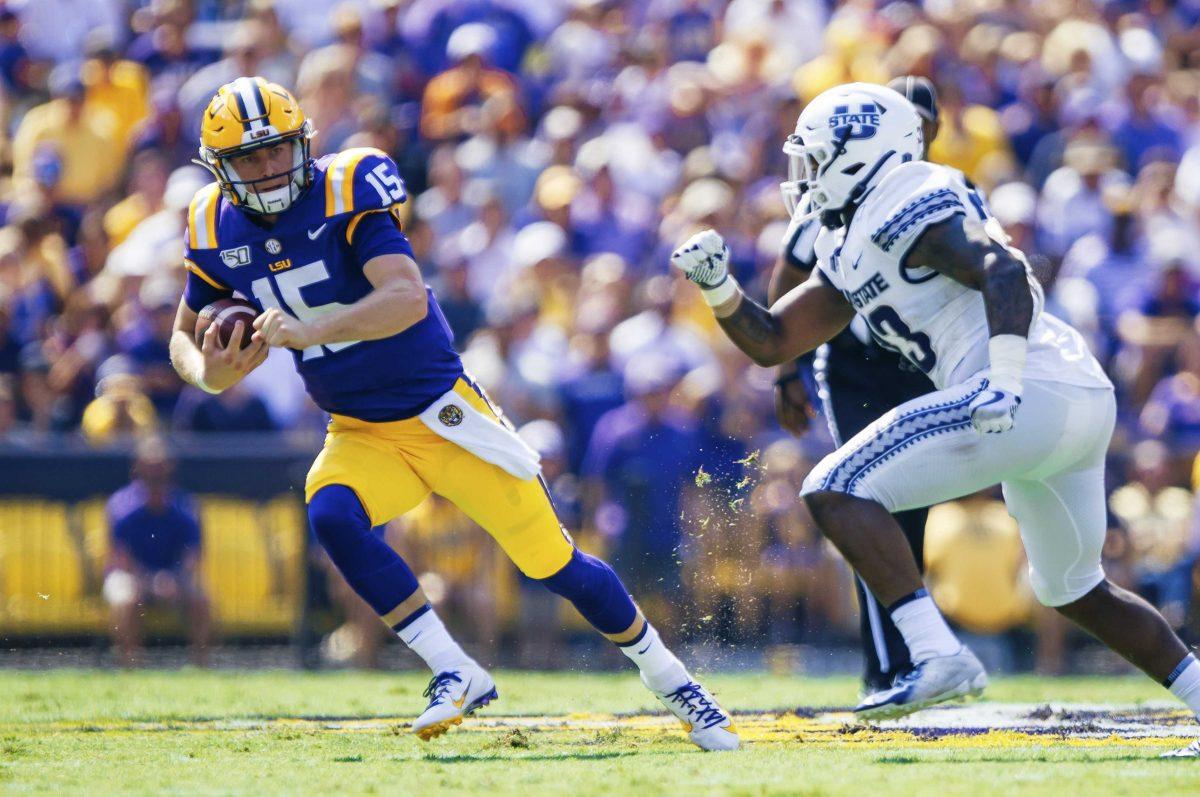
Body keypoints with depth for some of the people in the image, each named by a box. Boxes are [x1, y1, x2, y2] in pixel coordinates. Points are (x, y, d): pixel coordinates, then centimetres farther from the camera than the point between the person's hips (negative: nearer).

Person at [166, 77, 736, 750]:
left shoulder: (344, 196, -18)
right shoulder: (219, 233, -1)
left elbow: (408, 297, -31)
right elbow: (184, 336, 12)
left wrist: (310, 332, -43)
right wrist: (208, 373, -12)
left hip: (443, 415, -4)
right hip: (361, 436, 4)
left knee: (554, 562, 0)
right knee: (332, 516, -29)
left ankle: (674, 685, 21)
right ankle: (456, 675, -21)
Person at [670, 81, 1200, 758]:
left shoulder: (908, 205, -5)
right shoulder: (851, 254, 25)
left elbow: (1004, 270, -19)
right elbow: (772, 343, 28)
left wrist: (1007, 379, -29)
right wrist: (718, 284, 14)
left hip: (1032, 394, -10)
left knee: (837, 491, -13)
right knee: (1077, 592, 26)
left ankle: (938, 657, -24)